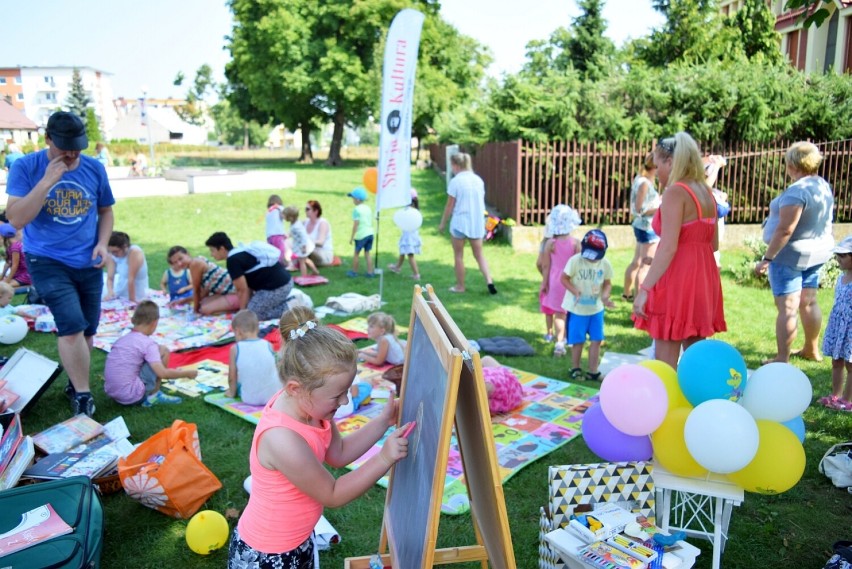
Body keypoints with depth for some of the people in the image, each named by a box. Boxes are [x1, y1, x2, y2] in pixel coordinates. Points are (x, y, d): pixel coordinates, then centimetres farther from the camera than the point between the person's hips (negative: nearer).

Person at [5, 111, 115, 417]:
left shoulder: (94, 168, 0)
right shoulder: (25, 167, -8)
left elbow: (105, 210, 13)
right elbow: (16, 219, -15)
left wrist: (102, 243, -4)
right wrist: (48, 180, -22)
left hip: (88, 264, 4)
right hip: (47, 261, -4)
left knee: (87, 330, 12)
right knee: (72, 324, -18)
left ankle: (74, 385, 33)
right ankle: (83, 397, -6)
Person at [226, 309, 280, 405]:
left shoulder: (235, 348, -6)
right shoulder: (268, 345, 0)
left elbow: (232, 377, 0)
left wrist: (232, 392, 19)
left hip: (249, 399, 1)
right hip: (274, 396, -1)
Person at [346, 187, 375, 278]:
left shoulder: (357, 210, -11)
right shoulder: (368, 208, 11)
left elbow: (355, 224, -14)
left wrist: (352, 237, -10)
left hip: (361, 235, -7)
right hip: (370, 233, 7)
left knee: (356, 253, 7)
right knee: (367, 253, 11)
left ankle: (354, 271, 17)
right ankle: (370, 272, 9)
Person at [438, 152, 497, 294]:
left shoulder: (456, 181, -10)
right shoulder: (478, 180, 6)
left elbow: (450, 205, -8)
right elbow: (481, 201, 12)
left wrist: (442, 223, 3)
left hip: (460, 223, -5)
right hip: (477, 223, 5)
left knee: (458, 256, 10)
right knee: (479, 254, 14)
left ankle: (460, 286, 17)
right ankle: (489, 281, -1)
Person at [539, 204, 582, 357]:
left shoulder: (550, 243, -11)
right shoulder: (575, 243, -10)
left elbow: (546, 266, -7)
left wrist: (544, 283, 2)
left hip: (556, 282, -1)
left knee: (558, 313, 5)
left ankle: (559, 343, 0)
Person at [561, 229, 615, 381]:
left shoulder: (605, 264, -5)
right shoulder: (575, 261, -15)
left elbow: (607, 283, 4)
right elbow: (564, 278, -10)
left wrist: (605, 296, -15)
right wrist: (574, 290, -25)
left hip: (596, 308, 3)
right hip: (577, 309, -3)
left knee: (596, 340, 5)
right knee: (578, 340, 5)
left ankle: (592, 371, 18)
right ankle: (575, 369, 25)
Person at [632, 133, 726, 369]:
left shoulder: (675, 192, -13)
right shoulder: (706, 192, 12)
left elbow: (669, 247, -21)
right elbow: (713, 244, 18)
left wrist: (644, 288, -21)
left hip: (678, 280, -9)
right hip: (703, 278, 9)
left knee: (665, 364, -2)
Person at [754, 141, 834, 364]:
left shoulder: (797, 191, -23)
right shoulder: (824, 186, 6)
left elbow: (785, 230, -26)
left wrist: (767, 258, -22)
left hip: (791, 255, -9)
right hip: (818, 251, 9)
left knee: (787, 307, -7)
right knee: (808, 303, 19)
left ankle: (782, 360, -4)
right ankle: (812, 350, 32)